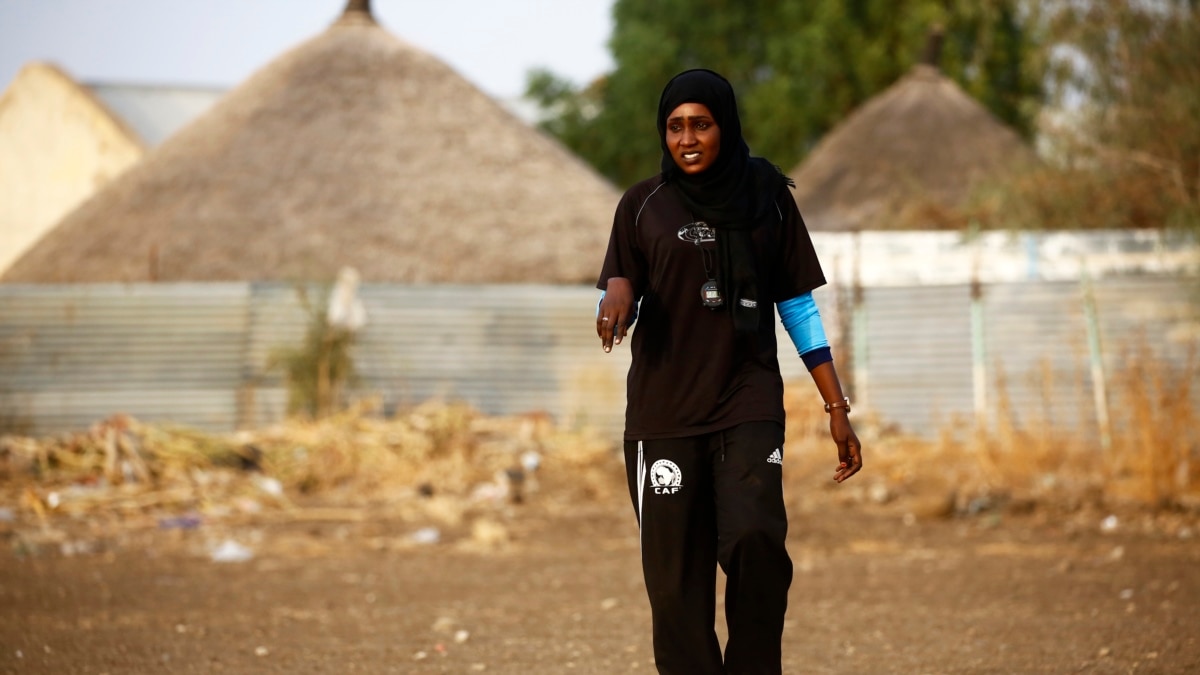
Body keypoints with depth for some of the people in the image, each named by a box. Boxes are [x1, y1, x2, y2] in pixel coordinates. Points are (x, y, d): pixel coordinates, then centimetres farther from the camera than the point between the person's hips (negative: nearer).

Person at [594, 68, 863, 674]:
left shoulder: (766, 196, 7)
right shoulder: (643, 206, 6)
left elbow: (798, 306, 10)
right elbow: (617, 307, 9)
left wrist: (837, 408, 7)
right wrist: (617, 292, -16)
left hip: (749, 407, -1)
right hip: (663, 414, 1)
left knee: (755, 541, -23)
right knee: (675, 581, -2)